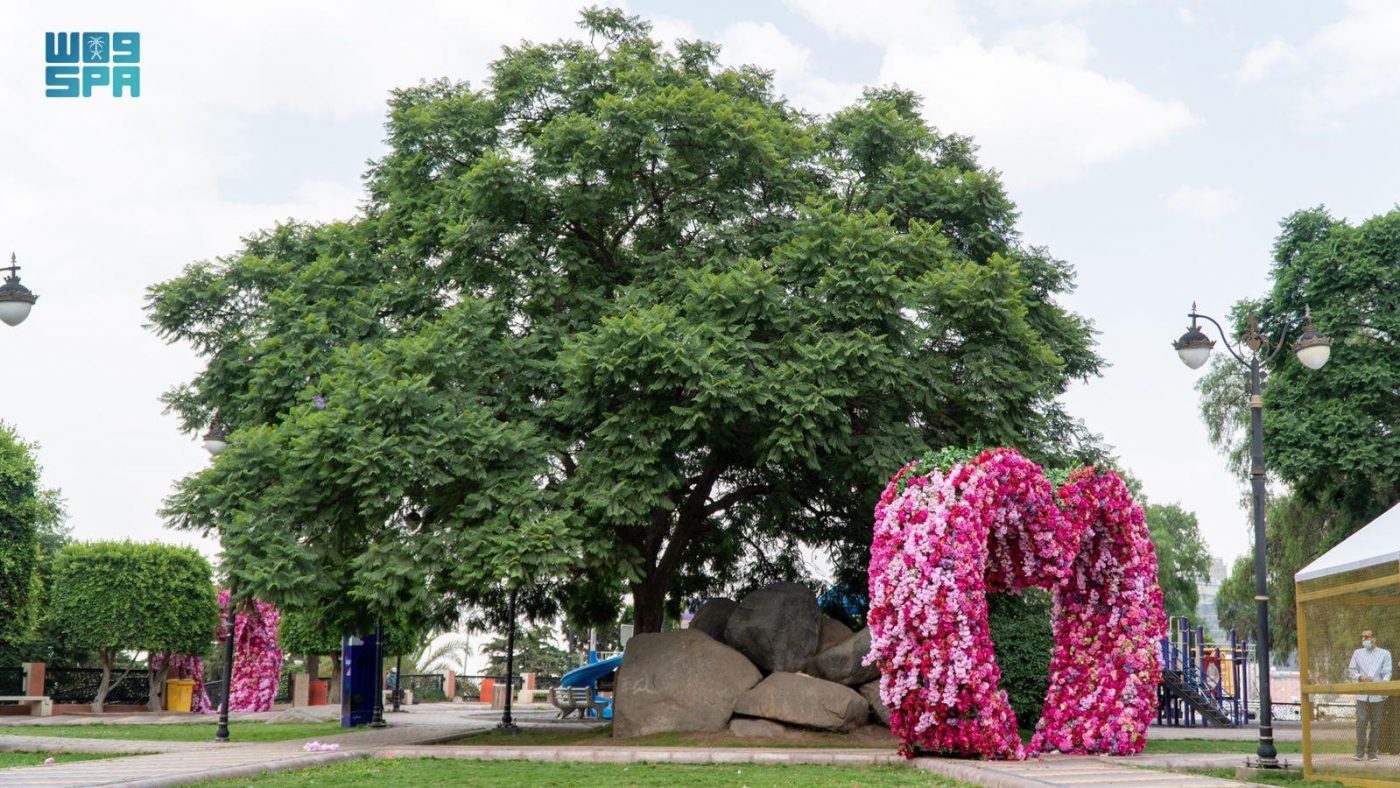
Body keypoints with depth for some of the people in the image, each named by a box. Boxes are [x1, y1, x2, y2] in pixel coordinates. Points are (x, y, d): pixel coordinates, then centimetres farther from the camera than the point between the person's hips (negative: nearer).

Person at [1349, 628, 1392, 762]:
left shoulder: (1385, 654, 5)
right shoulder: (1357, 653, 11)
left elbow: (1387, 673, 0)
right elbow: (1351, 670, 11)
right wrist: (1361, 677, -9)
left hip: (1377, 695, -1)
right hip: (1362, 694, 1)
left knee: (1375, 724, 3)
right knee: (1361, 722, -8)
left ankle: (1372, 752, 10)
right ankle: (1360, 752, -1)